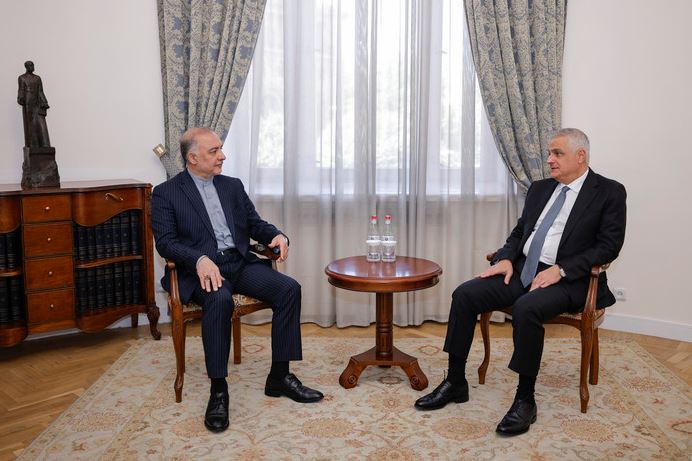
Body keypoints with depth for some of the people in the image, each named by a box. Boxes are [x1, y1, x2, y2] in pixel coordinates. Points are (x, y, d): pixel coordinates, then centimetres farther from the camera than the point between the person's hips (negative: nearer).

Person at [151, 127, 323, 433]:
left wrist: (277, 235, -8)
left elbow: (256, 224, 16)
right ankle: (218, 390, -24)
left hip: (240, 262, 5)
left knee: (289, 288, -19)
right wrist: (199, 259, -28)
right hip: (201, 269, -5)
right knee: (220, 300, -38)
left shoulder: (233, 186, 17)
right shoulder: (166, 193, 2)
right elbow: (165, 242, -8)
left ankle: (279, 376, -8)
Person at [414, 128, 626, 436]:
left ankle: (525, 400, -18)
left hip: (567, 280, -6)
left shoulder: (609, 192, -1)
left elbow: (609, 245, -8)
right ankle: (455, 382, -4)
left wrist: (561, 270, -18)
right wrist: (505, 258, -3)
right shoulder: (539, 189, 16)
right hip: (521, 270, 6)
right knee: (464, 294, -14)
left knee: (526, 308, -36)